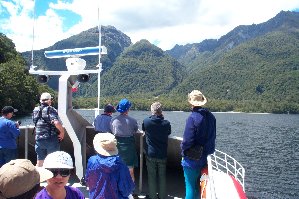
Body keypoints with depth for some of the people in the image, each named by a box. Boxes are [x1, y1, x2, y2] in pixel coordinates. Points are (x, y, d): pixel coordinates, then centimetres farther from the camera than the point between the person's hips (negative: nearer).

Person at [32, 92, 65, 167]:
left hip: (39, 139, 5)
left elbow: (35, 122, 15)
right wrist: (62, 132, -15)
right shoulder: (51, 110, -14)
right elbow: (56, 123, -27)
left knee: (40, 160, 15)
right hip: (51, 139, -5)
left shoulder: (35, 110, 6)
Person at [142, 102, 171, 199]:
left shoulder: (146, 121, -14)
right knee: (162, 176, 15)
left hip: (150, 154, -1)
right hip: (162, 154, 1)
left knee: (151, 176, 11)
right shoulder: (166, 123, -12)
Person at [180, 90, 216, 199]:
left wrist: (183, 152, -3)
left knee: (190, 186, 5)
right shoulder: (211, 116, 0)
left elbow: (187, 140, -21)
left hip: (192, 159, -6)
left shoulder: (192, 117, -21)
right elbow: (212, 136, 9)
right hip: (205, 157, 7)